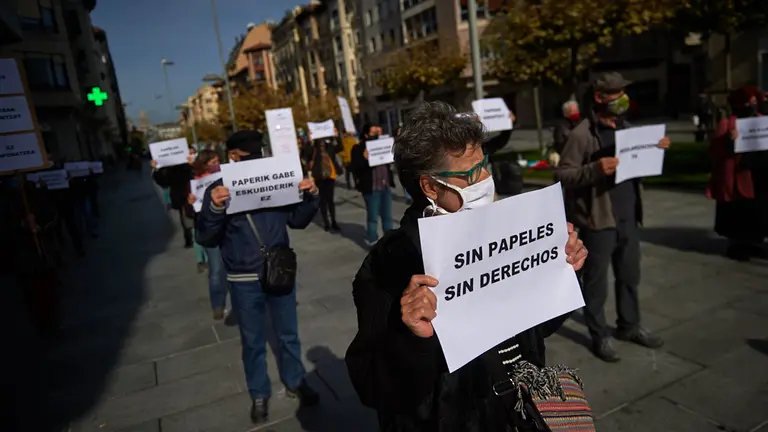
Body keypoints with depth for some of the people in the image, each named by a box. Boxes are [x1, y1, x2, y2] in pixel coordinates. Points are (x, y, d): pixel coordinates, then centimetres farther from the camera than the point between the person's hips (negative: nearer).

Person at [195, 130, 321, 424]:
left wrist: (310, 197, -15)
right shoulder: (219, 190, -10)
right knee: (253, 342, 15)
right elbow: (206, 239, -12)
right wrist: (215, 209, -30)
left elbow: (297, 221, 3)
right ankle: (259, 395, 36)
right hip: (244, 281, -2)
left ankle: (295, 382, 40)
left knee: (289, 334, 18)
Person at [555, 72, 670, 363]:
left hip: (628, 217, 8)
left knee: (629, 276, 19)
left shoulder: (624, 128, 14)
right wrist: (595, 169, -29)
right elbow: (561, 175, -15)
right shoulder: (582, 135, -12)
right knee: (596, 282, 5)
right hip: (598, 220, -8)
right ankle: (600, 336, 20)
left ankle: (629, 326, 37)